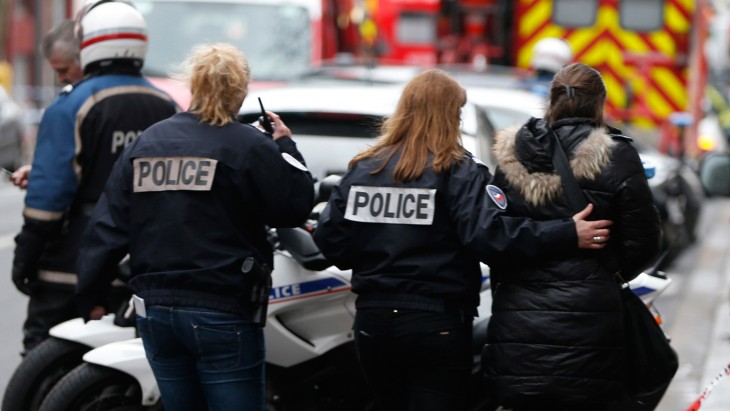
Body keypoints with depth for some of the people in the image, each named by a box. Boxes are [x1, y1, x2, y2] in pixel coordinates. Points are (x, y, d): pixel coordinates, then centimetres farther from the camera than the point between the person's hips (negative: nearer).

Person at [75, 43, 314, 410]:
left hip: (154, 311, 5)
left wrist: (91, 294, 13)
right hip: (221, 315, -5)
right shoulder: (250, 146, -9)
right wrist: (285, 146, 8)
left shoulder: (145, 142, 6)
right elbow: (295, 207, -6)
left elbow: (108, 224, 6)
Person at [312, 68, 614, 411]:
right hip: (436, 323, -5)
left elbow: (329, 238, 4)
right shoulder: (459, 171, -8)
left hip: (372, 318, 5)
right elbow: (489, 233, -21)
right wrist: (567, 235, -21)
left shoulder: (362, 168, 6)